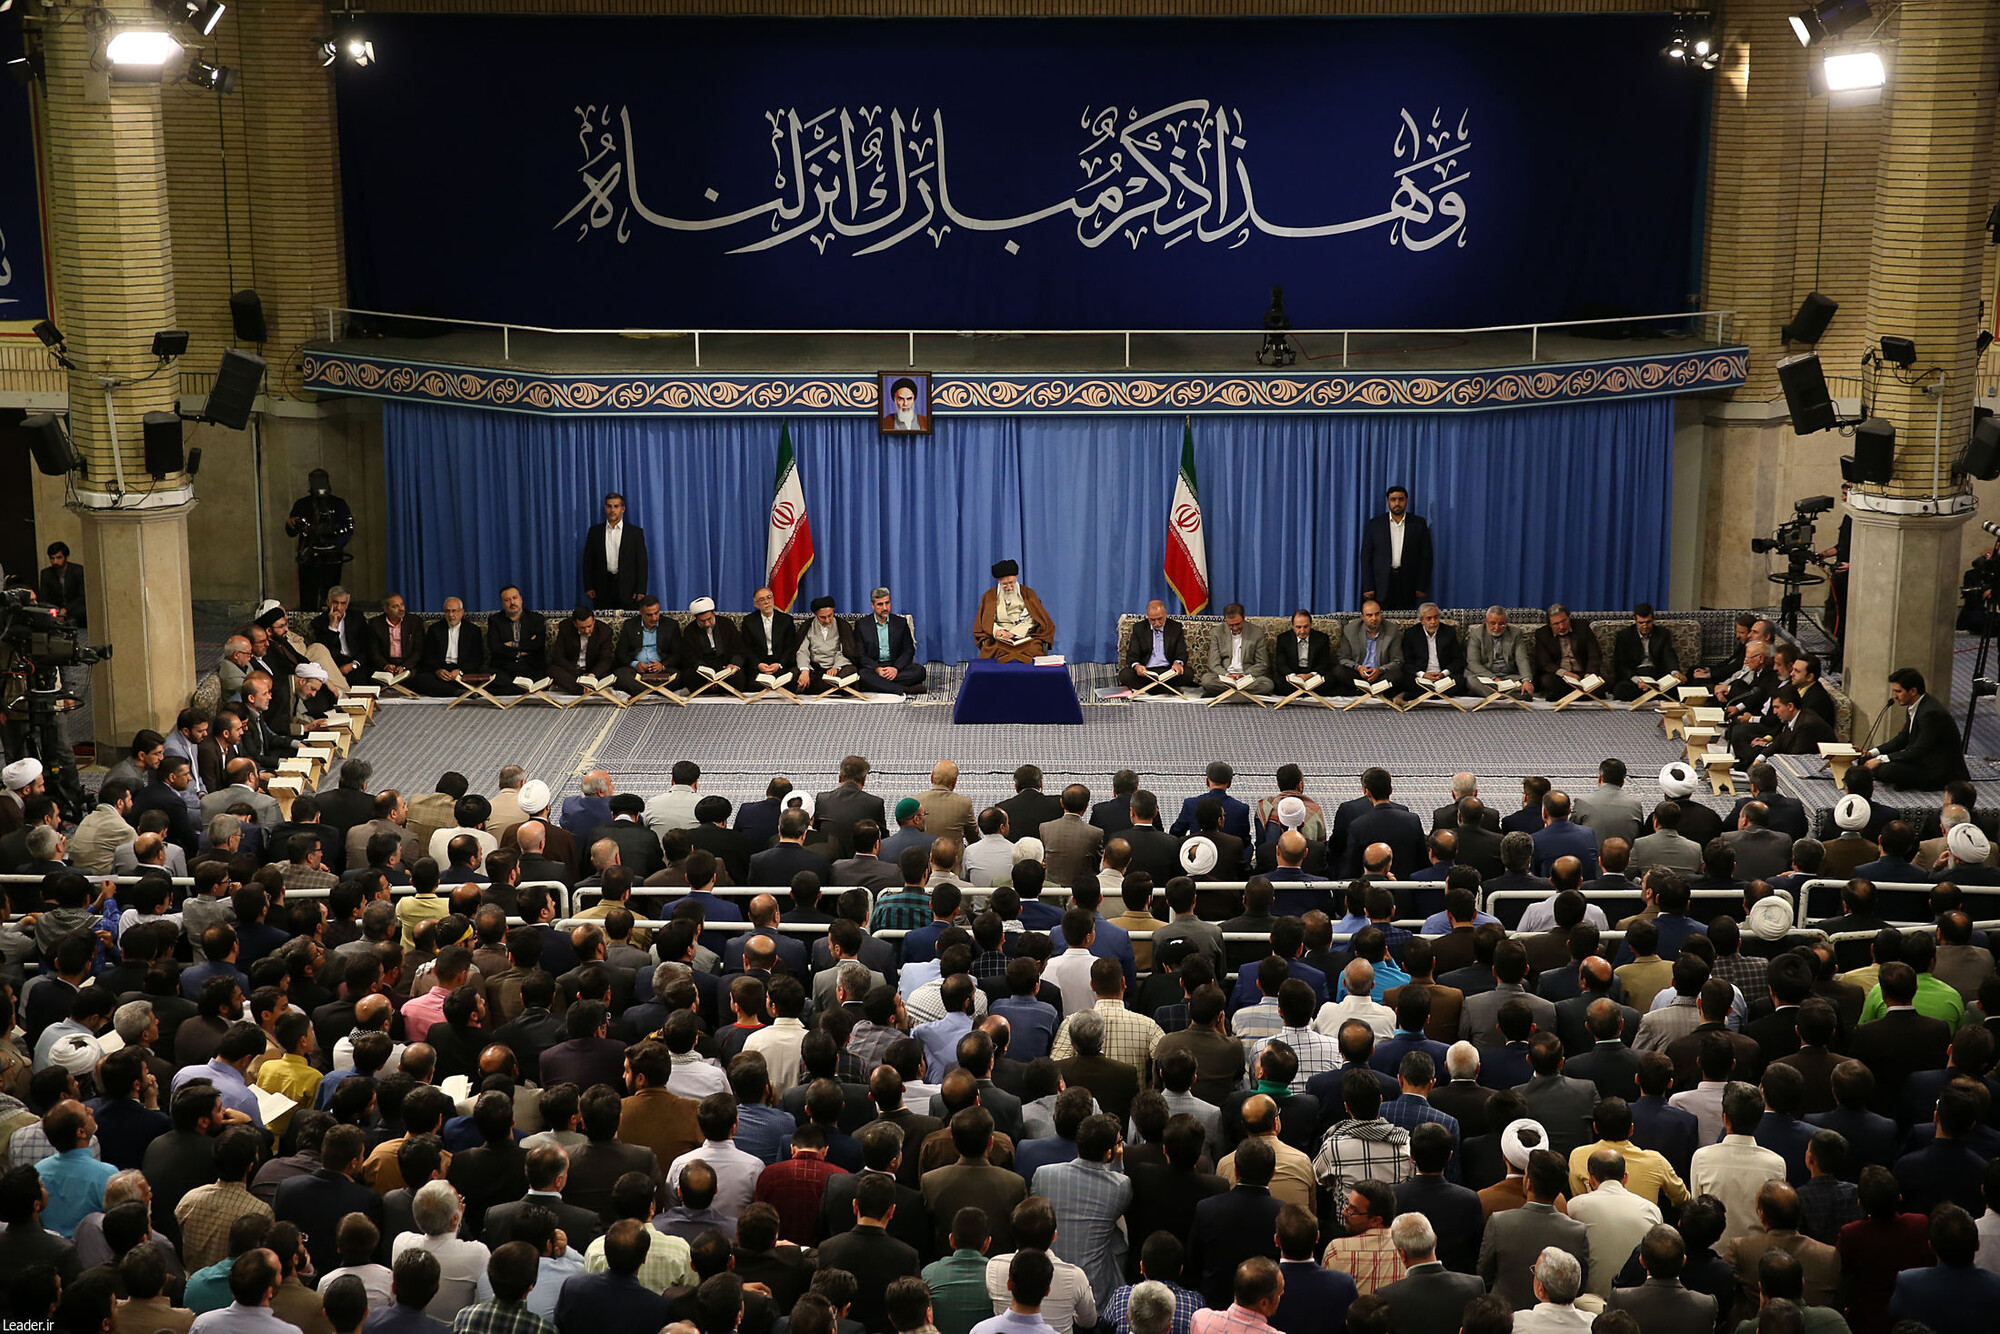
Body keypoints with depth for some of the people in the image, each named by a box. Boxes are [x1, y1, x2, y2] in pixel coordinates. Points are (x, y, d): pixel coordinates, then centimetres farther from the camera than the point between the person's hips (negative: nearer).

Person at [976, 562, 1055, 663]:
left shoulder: (1027, 593, 11)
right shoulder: (989, 596, 14)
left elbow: (1031, 620, 0)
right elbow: (986, 622, 8)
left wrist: (1013, 633, -14)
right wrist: (996, 631, -14)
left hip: (1024, 637, 0)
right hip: (999, 639, 0)